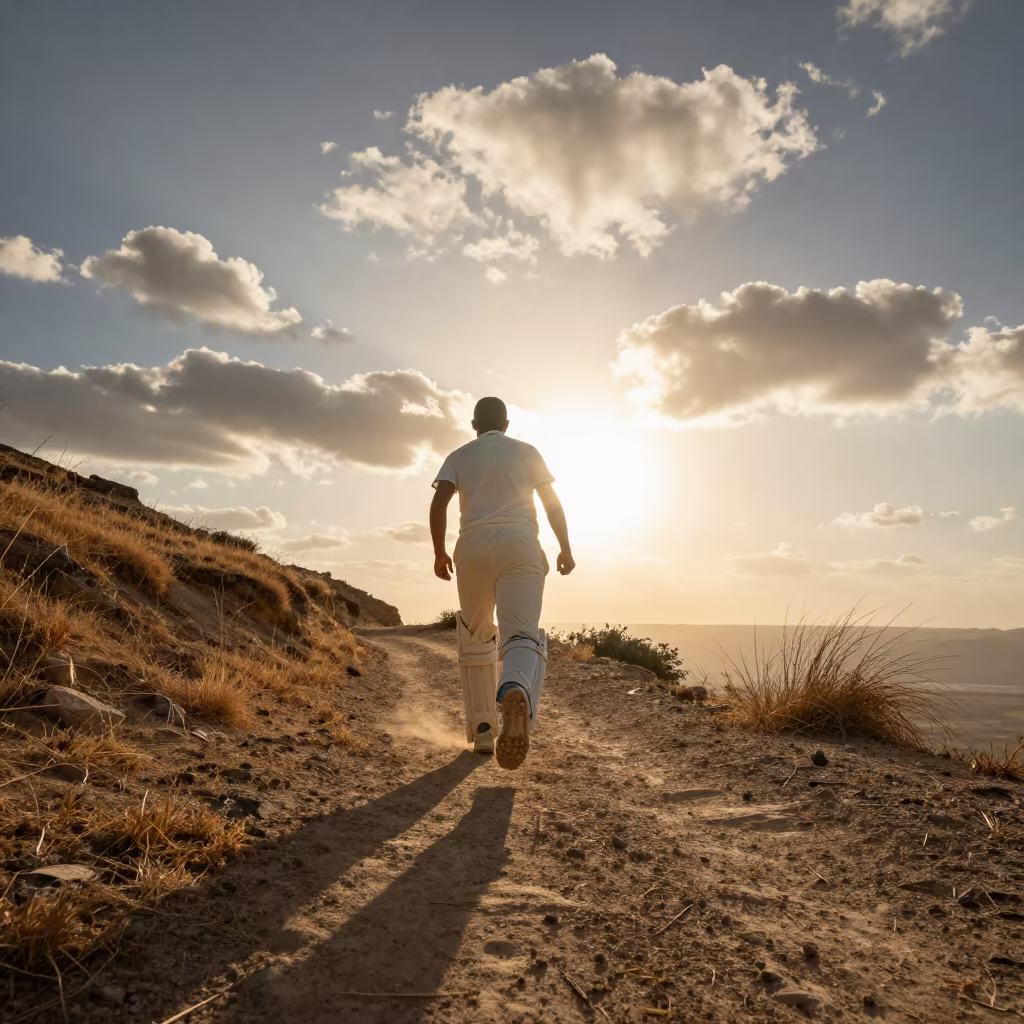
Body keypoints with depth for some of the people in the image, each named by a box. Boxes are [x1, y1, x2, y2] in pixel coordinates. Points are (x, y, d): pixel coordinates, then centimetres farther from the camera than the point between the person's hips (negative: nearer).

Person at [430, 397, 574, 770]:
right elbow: (552, 503, 10)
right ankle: (516, 694, -47)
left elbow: (439, 502, 2)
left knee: (476, 639, 16)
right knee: (522, 634, -13)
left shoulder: (459, 456, 18)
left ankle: (482, 729, 14)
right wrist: (565, 547, 16)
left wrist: (439, 553, 8)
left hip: (473, 546, 1)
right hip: (519, 545, -1)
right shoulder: (527, 452, 18)